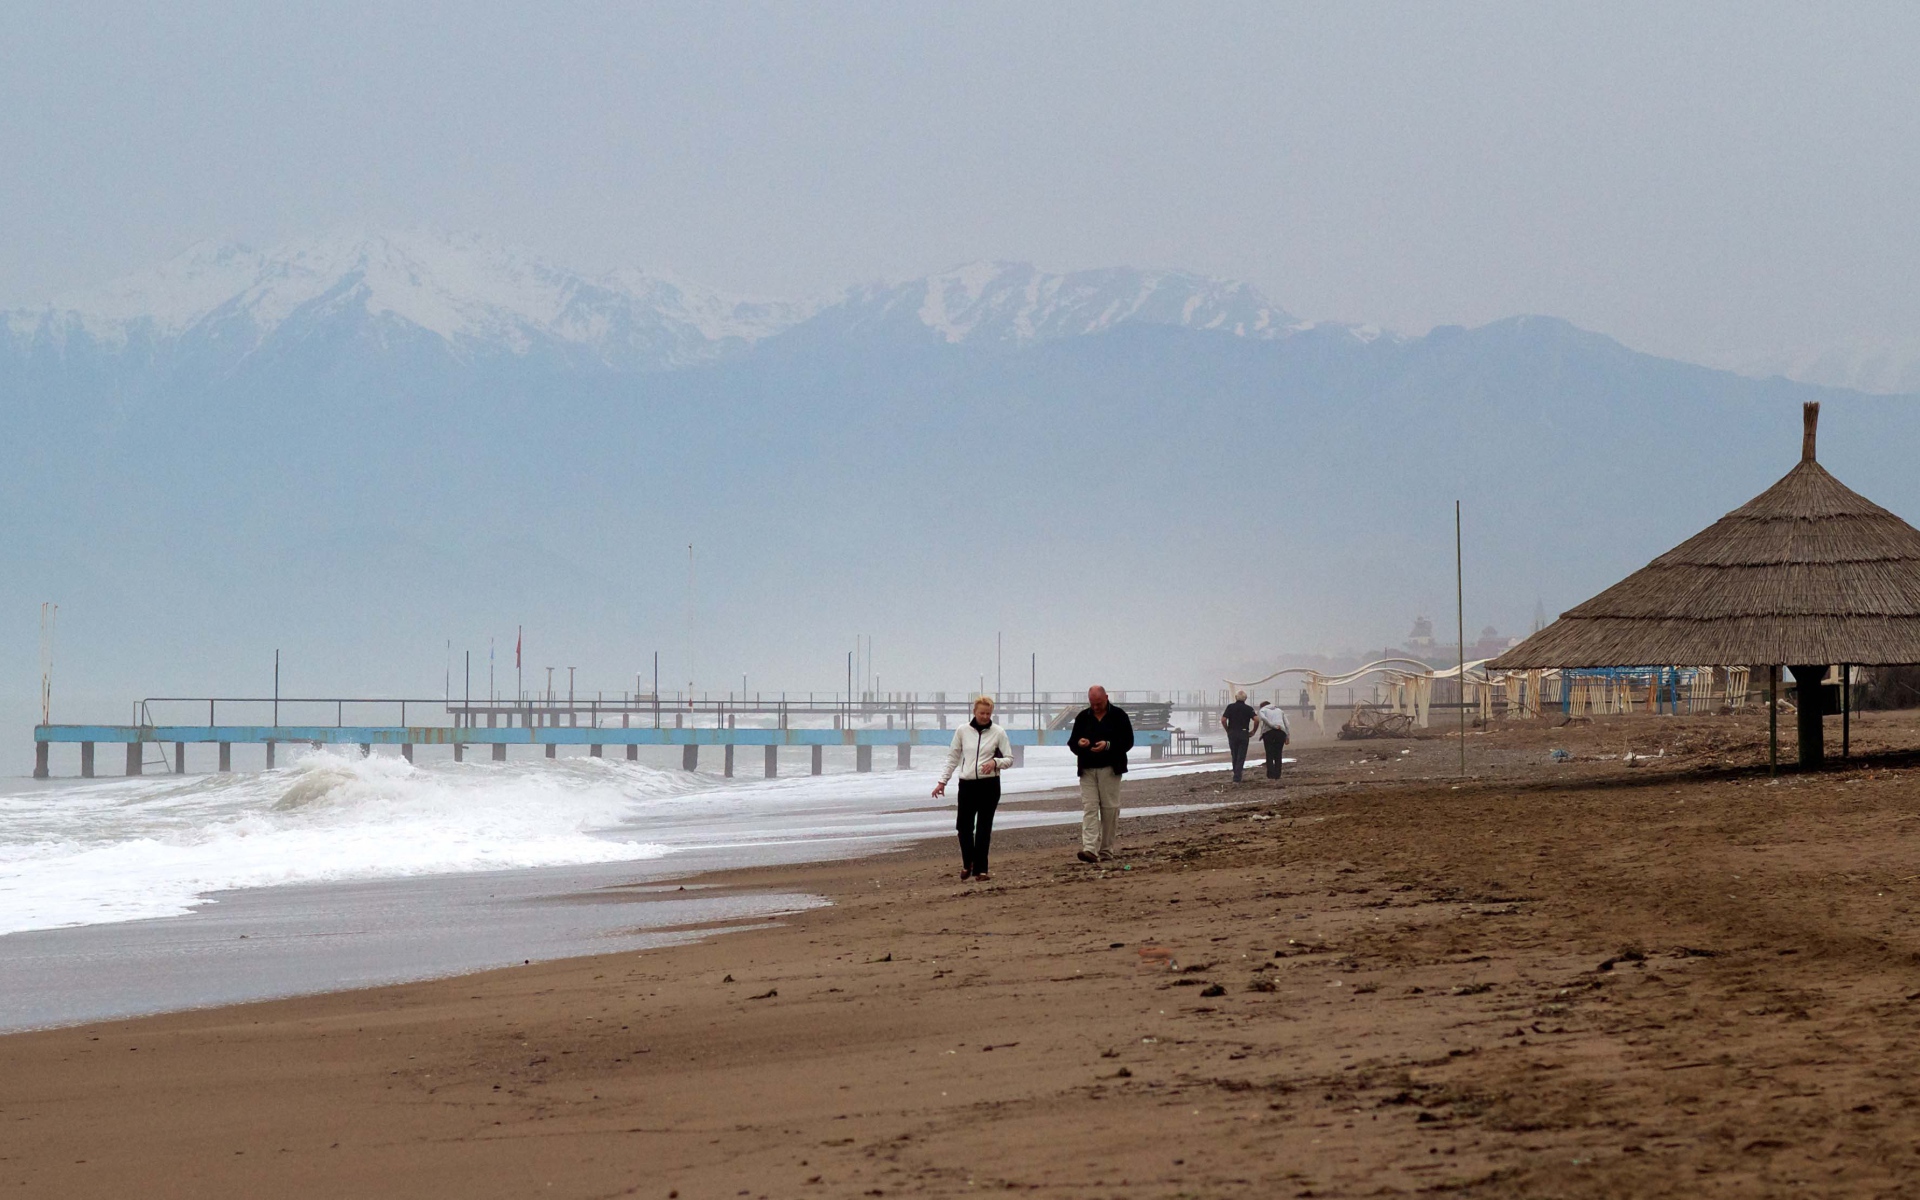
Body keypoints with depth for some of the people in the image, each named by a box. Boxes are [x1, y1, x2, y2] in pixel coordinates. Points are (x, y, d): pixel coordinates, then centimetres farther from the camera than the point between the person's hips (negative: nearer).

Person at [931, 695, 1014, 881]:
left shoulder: (998, 733, 0)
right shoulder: (963, 731, 3)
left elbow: (1009, 759, 3)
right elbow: (952, 758, 9)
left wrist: (995, 762, -17)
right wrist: (942, 781, 4)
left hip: (989, 784, -1)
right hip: (967, 784, 1)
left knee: (984, 828, 0)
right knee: (964, 826, 1)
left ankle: (980, 869, 6)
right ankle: (967, 863, 24)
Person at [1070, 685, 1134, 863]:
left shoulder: (1119, 715, 2)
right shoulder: (1083, 717, 11)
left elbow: (1128, 741, -2)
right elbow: (1071, 742, 12)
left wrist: (1108, 745, -17)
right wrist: (1079, 743, -12)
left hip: (1110, 769, -2)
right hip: (1087, 770, 2)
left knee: (1110, 808, 1)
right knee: (1089, 808, -8)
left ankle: (1106, 850, 10)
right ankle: (1090, 849, -17)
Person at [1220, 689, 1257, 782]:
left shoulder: (1230, 707, 1)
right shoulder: (1248, 708, 0)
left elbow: (1223, 720, -9)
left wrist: (1227, 730, 5)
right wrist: (1253, 731, 2)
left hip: (1232, 733, 1)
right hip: (1244, 734, -1)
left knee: (1234, 757, 14)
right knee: (1241, 757, 1)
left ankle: (1237, 776, 21)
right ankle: (1237, 778, -8)